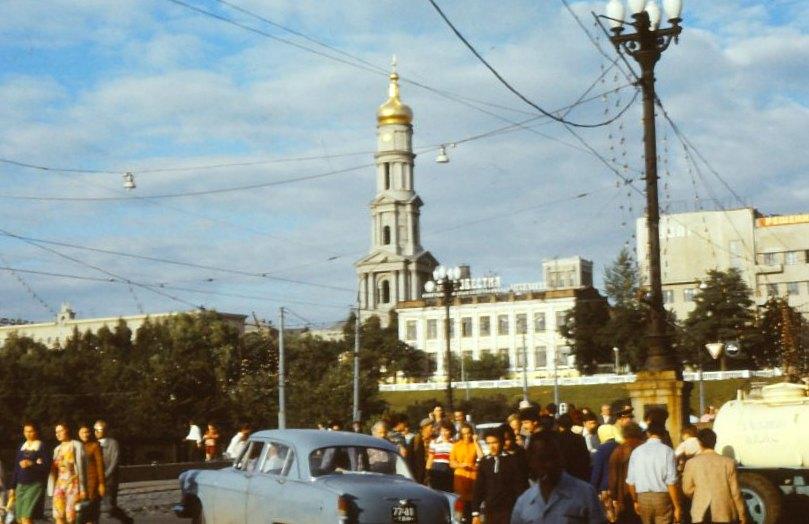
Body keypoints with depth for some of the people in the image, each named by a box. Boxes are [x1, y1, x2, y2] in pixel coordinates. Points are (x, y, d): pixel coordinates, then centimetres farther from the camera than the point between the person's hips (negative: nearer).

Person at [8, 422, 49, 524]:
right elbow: (16, 469, 17)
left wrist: (31, 464, -20)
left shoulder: (42, 447, -2)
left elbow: (47, 466, -9)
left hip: (35, 485, -6)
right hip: (20, 486, 6)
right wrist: (12, 487, 14)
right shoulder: (21, 447, 15)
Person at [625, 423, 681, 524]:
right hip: (662, 497, -3)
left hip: (643, 497, 3)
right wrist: (677, 506, -4)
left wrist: (635, 501, 20)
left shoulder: (637, 451, 2)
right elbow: (671, 482, -12)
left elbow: (630, 481, 5)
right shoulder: (667, 451, -8)